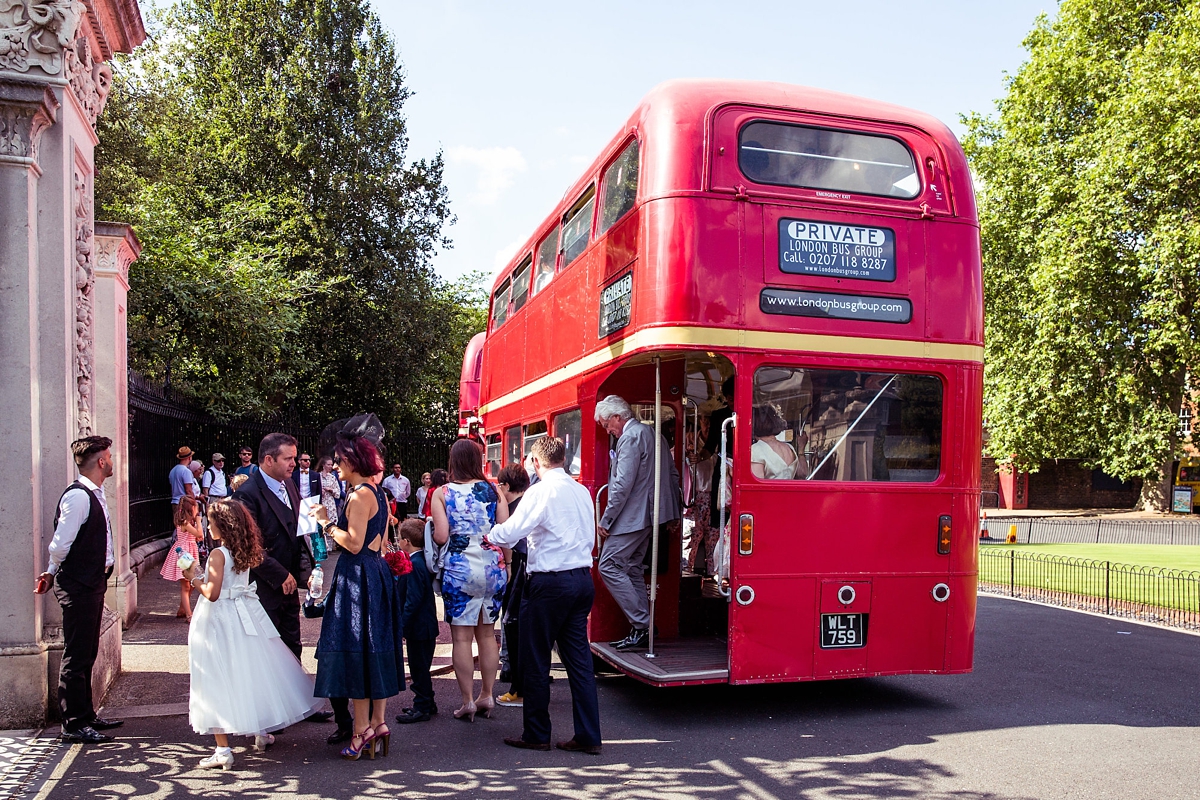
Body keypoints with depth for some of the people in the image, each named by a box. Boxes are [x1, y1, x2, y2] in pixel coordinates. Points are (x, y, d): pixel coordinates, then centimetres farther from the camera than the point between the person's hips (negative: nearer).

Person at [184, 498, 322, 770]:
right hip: (246, 616, 7)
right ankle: (261, 732, 28)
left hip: (221, 621, -7)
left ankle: (223, 749, -2)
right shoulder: (245, 551, 5)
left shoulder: (218, 554, -16)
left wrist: (193, 577, -6)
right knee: (251, 673, 17)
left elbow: (212, 593, -20)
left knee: (219, 680, -2)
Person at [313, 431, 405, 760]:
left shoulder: (359, 496, -15)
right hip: (377, 574, 10)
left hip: (358, 578, -10)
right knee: (375, 650, 12)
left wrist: (327, 524, -8)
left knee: (355, 650, -3)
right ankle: (378, 722, 16)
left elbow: (354, 543, -20)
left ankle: (362, 729, 2)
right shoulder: (377, 494, 13)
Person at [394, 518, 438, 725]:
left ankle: (421, 708, 10)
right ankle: (427, 703, 29)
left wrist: (402, 626, -20)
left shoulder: (414, 565, -22)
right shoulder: (424, 559, 8)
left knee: (419, 667, 1)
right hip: (427, 625, 10)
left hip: (418, 627, -10)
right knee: (421, 667, 19)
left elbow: (413, 600, -23)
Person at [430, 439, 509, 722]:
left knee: (461, 637, 5)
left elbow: (441, 536, -10)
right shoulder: (493, 491, 3)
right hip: (493, 568, 3)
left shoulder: (442, 493, -3)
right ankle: (487, 696, 21)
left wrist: (432, 532, 13)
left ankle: (468, 701, 9)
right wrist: (504, 564, 14)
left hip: (459, 570, -3)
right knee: (487, 634, 14)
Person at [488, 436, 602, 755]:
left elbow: (510, 531, -16)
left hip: (550, 582, -7)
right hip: (582, 578, 7)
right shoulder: (581, 491, 9)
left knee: (536, 660, 7)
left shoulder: (541, 491, -12)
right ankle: (588, 736, 14)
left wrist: (490, 535, 4)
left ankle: (537, 734, 17)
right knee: (578, 657, 11)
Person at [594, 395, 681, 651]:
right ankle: (641, 630, 14)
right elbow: (673, 475, 20)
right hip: (650, 515, 10)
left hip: (631, 516, -10)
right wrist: (670, 511, 24)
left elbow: (623, 484, -21)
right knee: (632, 569, 13)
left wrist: (606, 520, -15)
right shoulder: (653, 433, 15)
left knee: (609, 566, -7)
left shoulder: (630, 437, -14)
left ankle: (641, 624, -8)